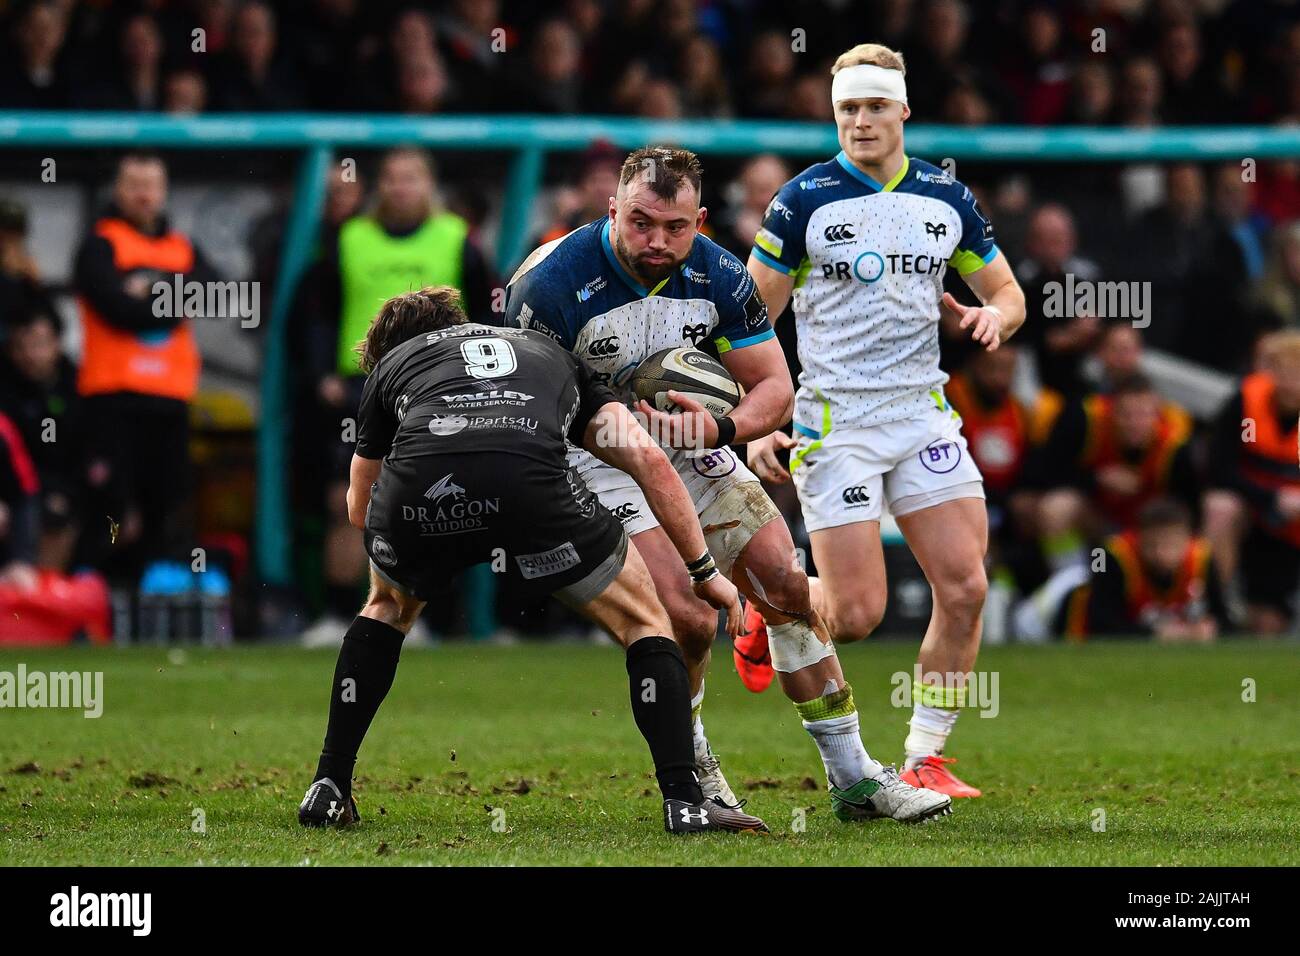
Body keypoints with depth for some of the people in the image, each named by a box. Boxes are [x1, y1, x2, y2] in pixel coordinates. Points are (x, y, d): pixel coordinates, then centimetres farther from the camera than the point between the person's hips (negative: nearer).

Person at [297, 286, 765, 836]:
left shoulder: (390, 364, 38)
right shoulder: (553, 357, 40)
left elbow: (359, 509, 44)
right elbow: (650, 460, 25)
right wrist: (704, 570, 31)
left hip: (413, 484, 1)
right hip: (529, 480, -1)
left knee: (387, 606, 35)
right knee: (643, 622, 21)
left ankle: (328, 790, 30)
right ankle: (683, 801, 8)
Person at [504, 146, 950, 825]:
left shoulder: (718, 275, -13)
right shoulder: (553, 283, -27)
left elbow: (774, 386, -7)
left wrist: (722, 428, -28)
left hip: (693, 442, 6)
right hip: (595, 453, -5)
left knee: (789, 590, 3)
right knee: (690, 620, -21)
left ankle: (853, 778, 15)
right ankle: (689, 768, 6)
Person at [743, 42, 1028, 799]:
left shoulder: (947, 198, 7)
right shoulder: (805, 199, -4)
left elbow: (1007, 292, 18)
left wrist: (995, 316, -7)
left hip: (923, 412, 4)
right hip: (834, 418, -4)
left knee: (965, 588, -8)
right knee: (856, 614, -11)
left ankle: (925, 760, 5)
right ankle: (769, 607, 23)